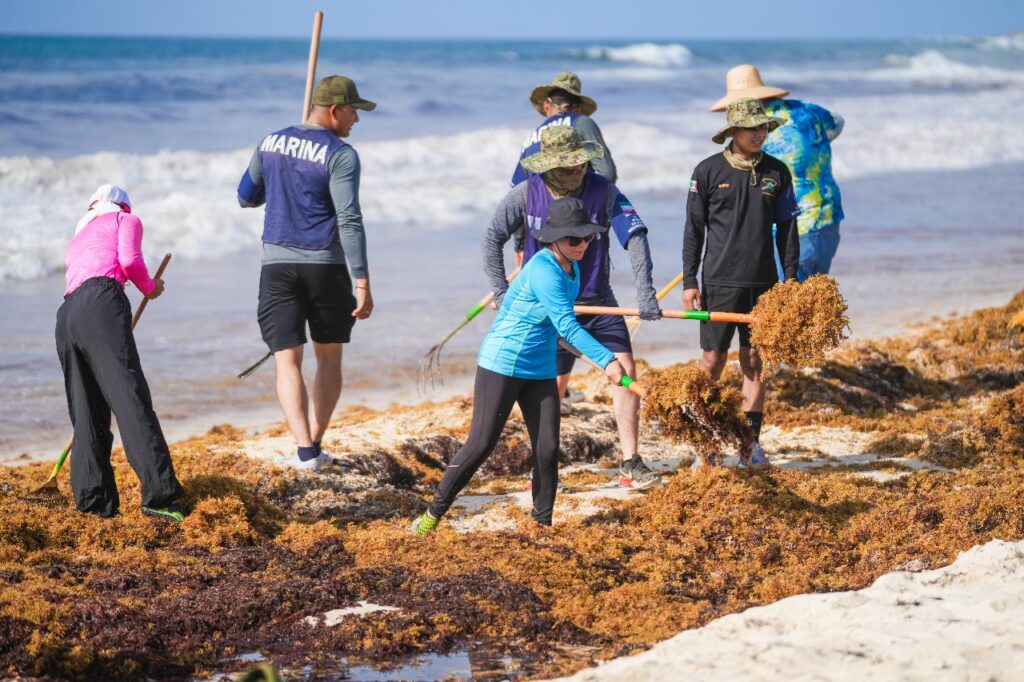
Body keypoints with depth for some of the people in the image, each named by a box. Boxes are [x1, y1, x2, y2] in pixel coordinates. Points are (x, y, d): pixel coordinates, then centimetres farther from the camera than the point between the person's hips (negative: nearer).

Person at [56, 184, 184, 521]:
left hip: (66, 318, 7)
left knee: (88, 412, 8)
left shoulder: (80, 235, 37)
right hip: (101, 301, -7)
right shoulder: (127, 220, 19)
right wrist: (150, 287, 19)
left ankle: (93, 499, 2)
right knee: (131, 398, -15)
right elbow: (129, 261, 0)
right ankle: (158, 494, -25)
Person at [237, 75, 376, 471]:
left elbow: (245, 198, 20)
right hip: (325, 266, -3)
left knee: (287, 361, -2)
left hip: (277, 265, 3)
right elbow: (349, 221, -17)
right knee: (329, 358, 14)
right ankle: (316, 444, 13)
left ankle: (304, 449, -16)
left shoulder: (271, 143, 8)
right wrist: (363, 283, -17)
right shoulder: (340, 155, -9)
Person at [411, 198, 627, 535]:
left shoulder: (571, 267, 2)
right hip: (502, 364, -7)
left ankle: (542, 524, 12)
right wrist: (606, 359, -37)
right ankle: (434, 513, 7)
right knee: (481, 445, -5)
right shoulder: (543, 271, -25)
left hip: (540, 369, 7)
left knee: (547, 449, 0)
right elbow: (567, 326, -32)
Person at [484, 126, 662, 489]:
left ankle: (630, 462, -2)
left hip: (598, 300, 1)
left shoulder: (602, 190, -11)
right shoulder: (526, 194, -9)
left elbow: (635, 236, -16)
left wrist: (645, 291, -25)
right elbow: (493, 238, 1)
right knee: (554, 385, 0)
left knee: (625, 369, -9)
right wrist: (501, 292, -4)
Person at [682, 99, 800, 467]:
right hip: (720, 281, -2)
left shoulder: (777, 172, 6)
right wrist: (689, 280, -3)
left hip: (762, 283, 2)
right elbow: (693, 229, 2)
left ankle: (752, 442, 10)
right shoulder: (708, 171, -2)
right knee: (712, 361, -1)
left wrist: (791, 279, 6)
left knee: (754, 362, 5)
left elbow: (787, 229, 10)